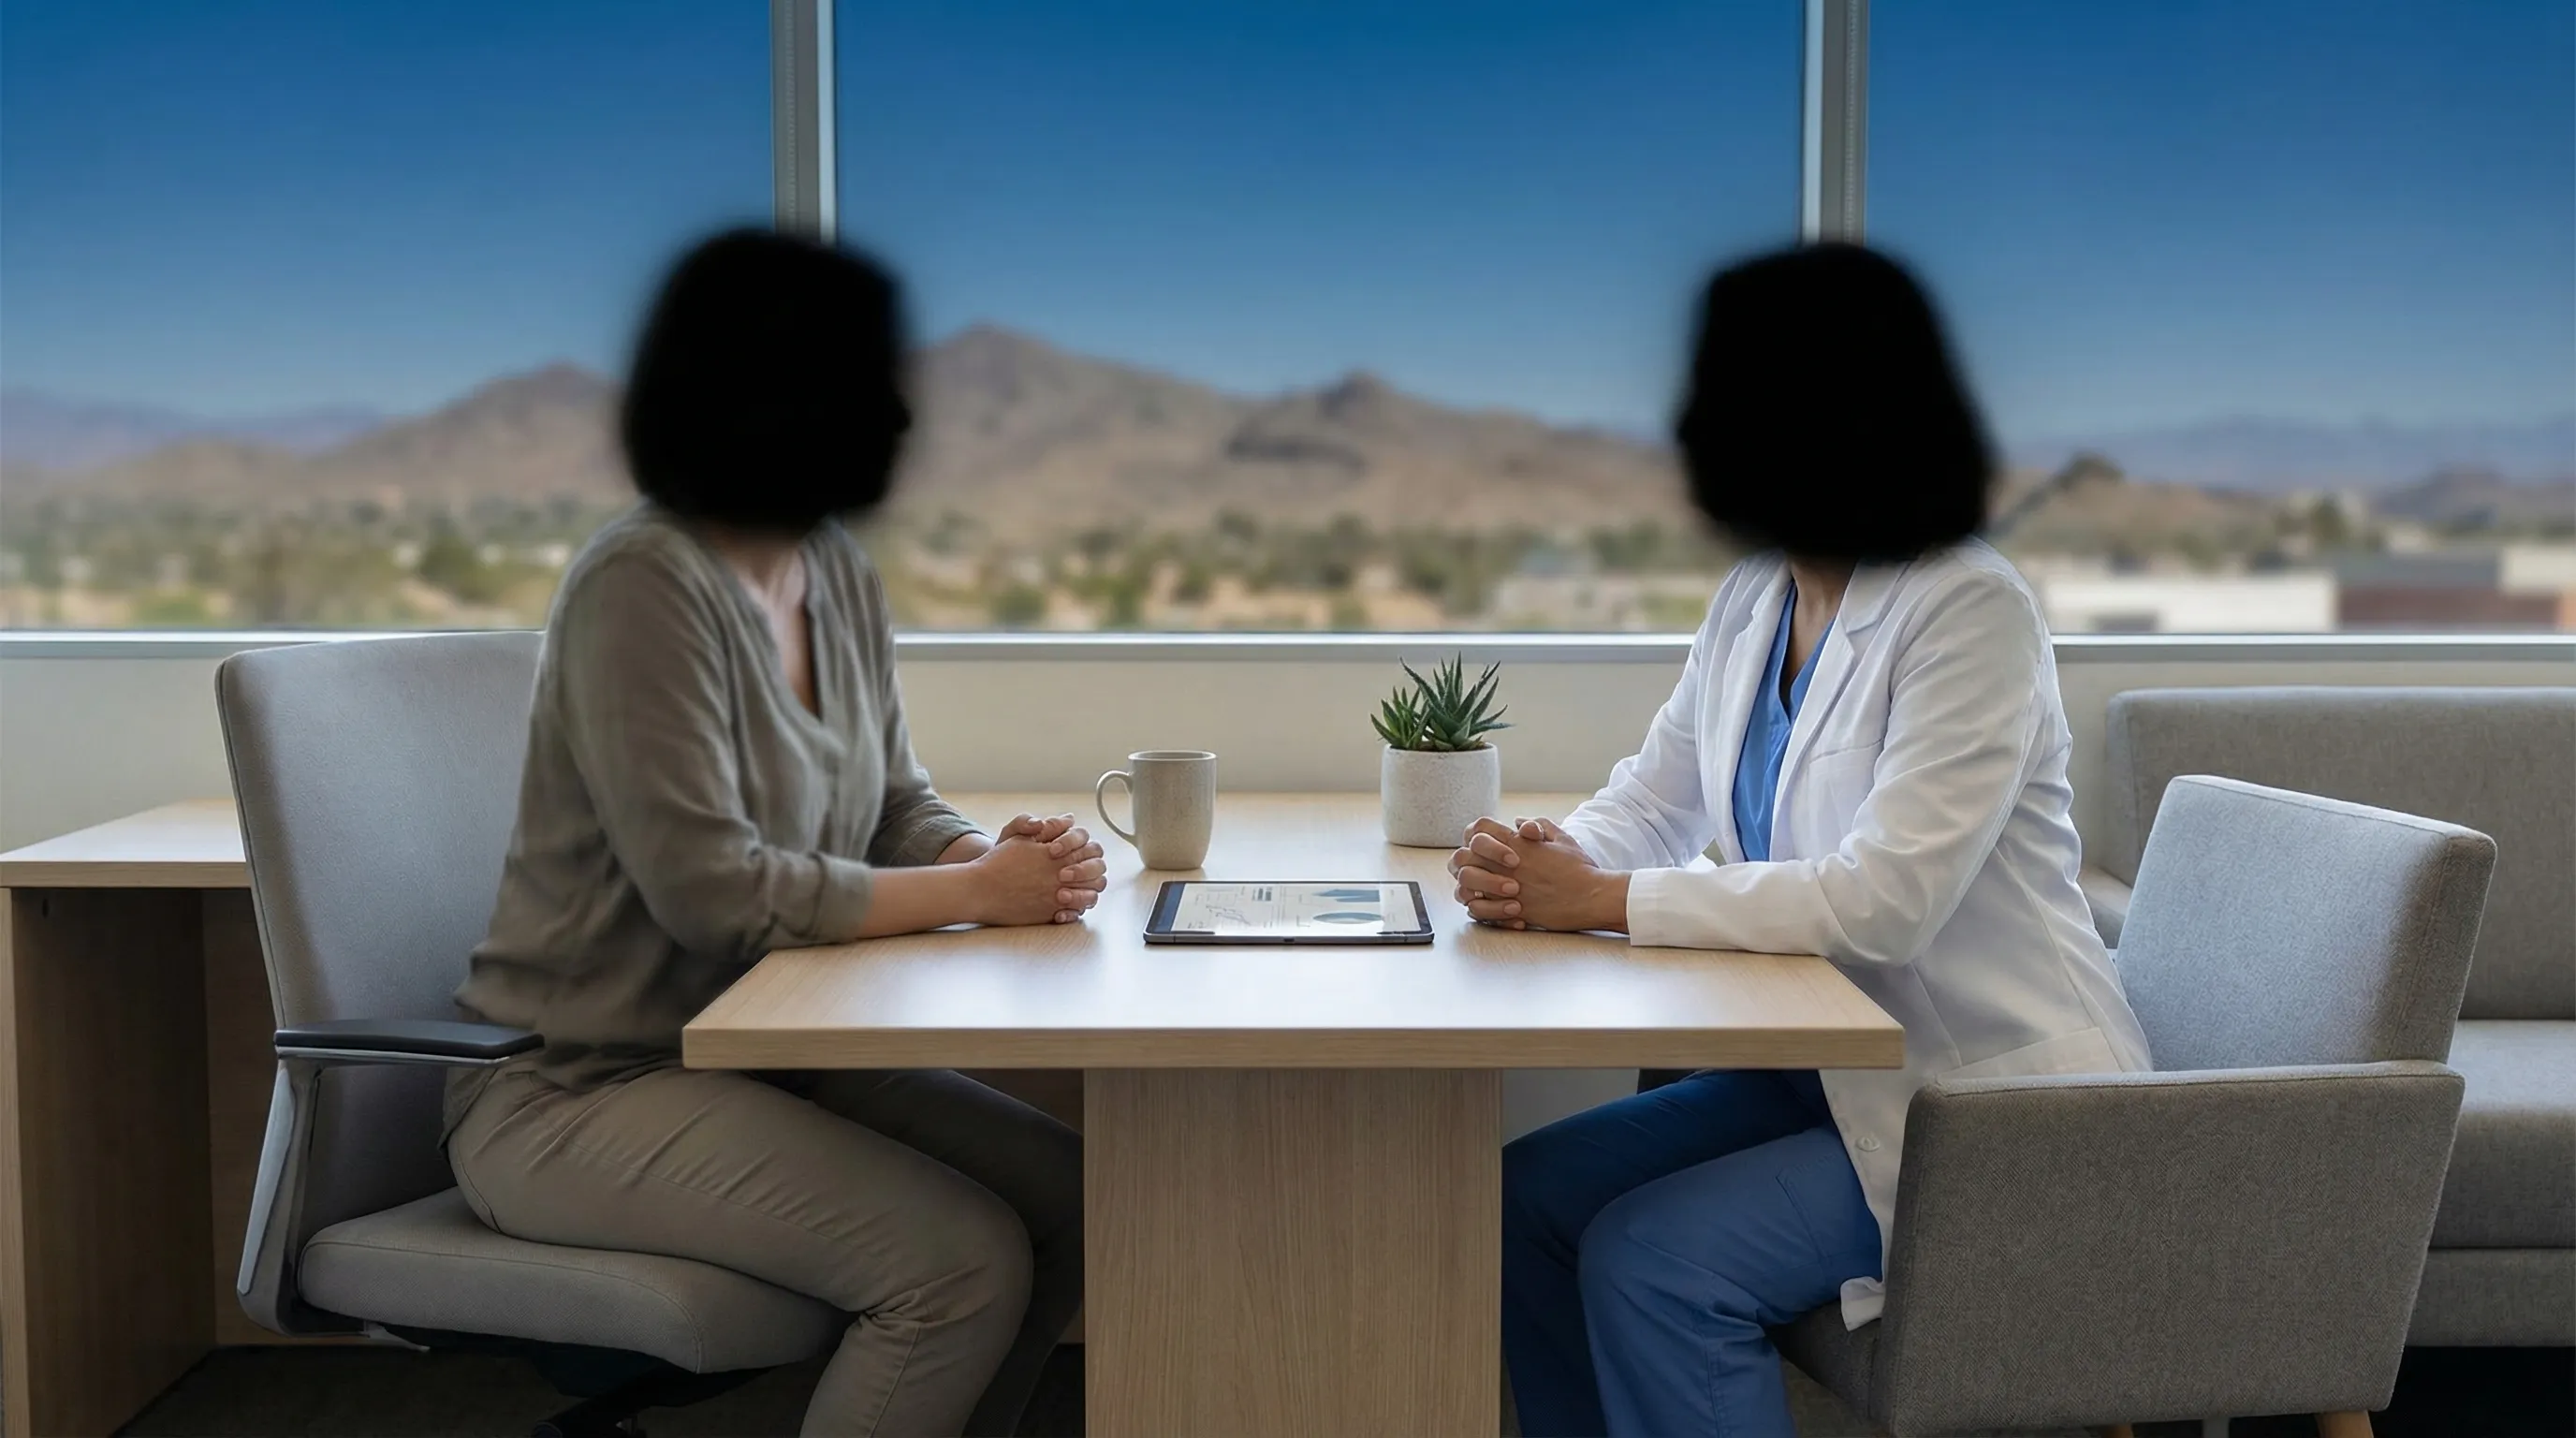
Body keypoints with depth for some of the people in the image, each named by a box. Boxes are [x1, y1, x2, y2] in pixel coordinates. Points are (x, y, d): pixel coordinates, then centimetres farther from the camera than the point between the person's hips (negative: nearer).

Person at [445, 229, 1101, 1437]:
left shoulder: (838, 576, 5)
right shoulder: (643, 584, -20)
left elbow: (898, 808, 8)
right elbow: (710, 886, -25)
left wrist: (1003, 857, -14)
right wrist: (975, 893, -20)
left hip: (754, 1053, 8)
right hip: (579, 1090, -8)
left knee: (1068, 1196, -4)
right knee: (964, 1261, -21)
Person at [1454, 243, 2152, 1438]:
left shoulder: (1969, 611, -20)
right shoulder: (1753, 602, 5)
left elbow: (1884, 901, -28)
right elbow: (1649, 804, 6)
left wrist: (1604, 902, -28)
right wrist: (1543, 866, -17)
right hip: (1834, 1070, 8)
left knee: (1650, 1262, -22)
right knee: (1525, 1198, -1)